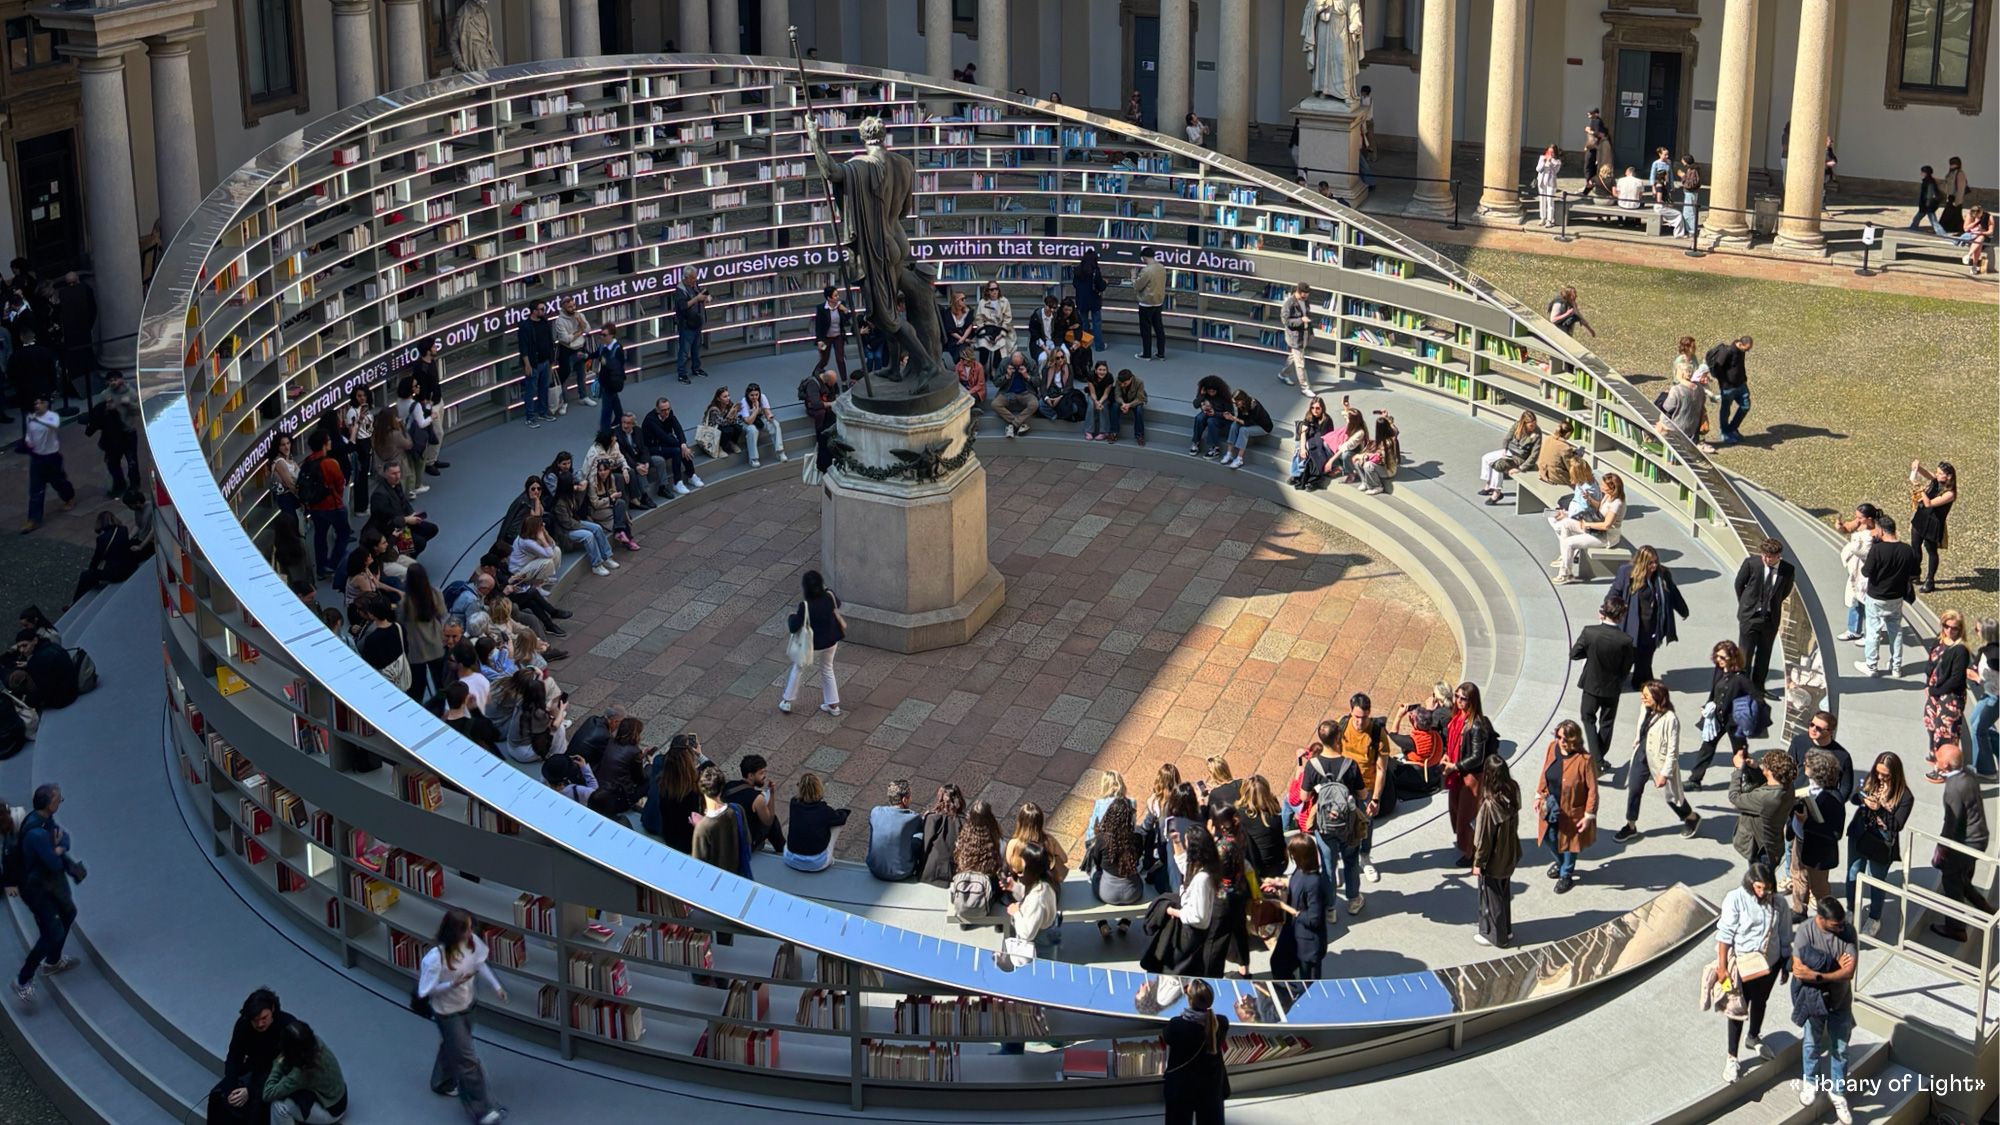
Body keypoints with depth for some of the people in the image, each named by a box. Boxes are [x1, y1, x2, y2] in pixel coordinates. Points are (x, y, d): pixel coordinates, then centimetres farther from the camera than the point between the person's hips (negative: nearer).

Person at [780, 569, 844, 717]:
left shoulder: (805, 606, -31)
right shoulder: (830, 597, -16)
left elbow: (793, 627, -23)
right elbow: (838, 605, 9)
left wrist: (792, 616, -3)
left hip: (812, 645, -4)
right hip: (831, 642, 4)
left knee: (797, 668, 21)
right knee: (827, 669, 27)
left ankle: (787, 702, 32)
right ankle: (833, 705, 33)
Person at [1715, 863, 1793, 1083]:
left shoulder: (1779, 903, -9)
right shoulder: (1735, 899, -21)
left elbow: (1784, 937, 2)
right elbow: (1725, 934, -17)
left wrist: (1787, 965, 8)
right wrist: (1722, 966, -18)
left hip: (1769, 962, 4)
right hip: (1742, 963, -4)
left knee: (1760, 1002, 24)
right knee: (1738, 1008, 2)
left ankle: (1753, 1037, 50)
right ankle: (1731, 1057, 12)